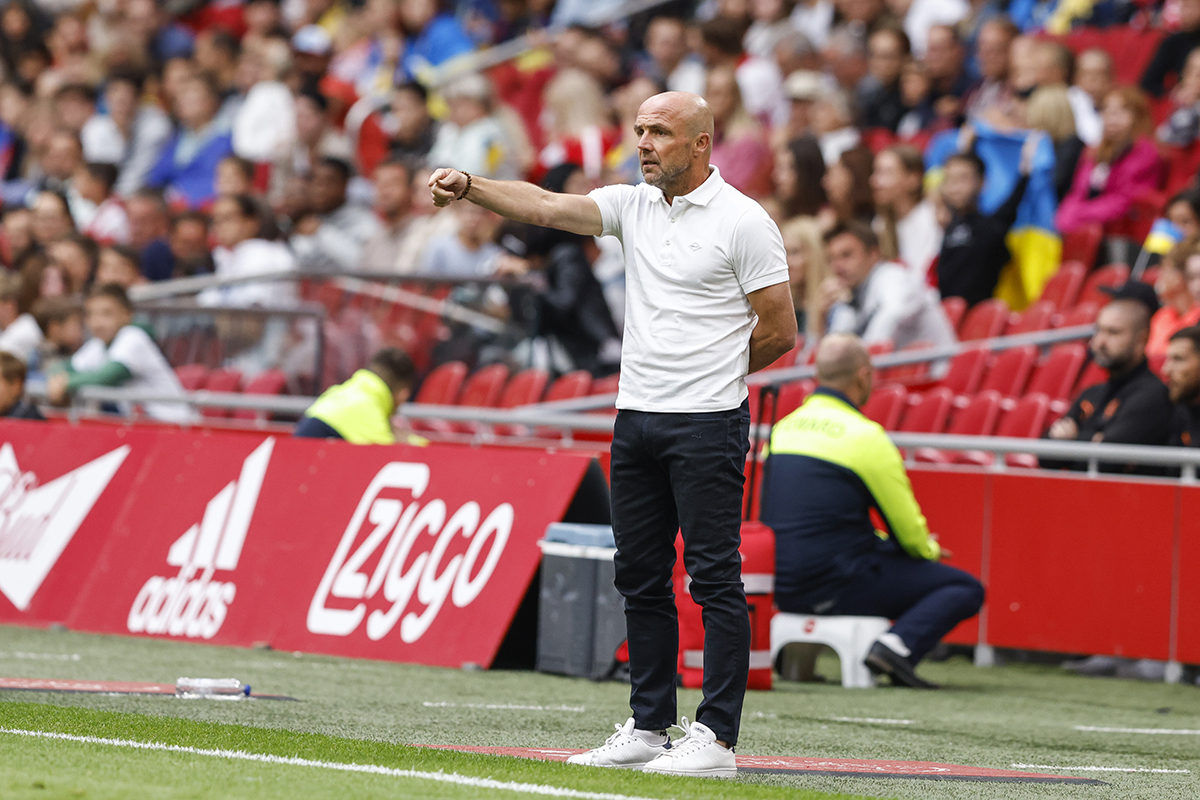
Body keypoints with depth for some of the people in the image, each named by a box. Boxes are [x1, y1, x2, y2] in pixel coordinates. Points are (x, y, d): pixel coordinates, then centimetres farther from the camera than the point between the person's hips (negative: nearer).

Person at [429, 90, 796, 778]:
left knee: (715, 578, -6)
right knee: (641, 577, 9)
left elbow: (779, 333, -5)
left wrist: (709, 370, 5)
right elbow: (545, 206, -2)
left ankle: (717, 739, -6)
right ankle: (648, 728, 16)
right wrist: (469, 187, -17)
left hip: (707, 423, -7)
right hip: (636, 417, 7)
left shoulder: (743, 222, -7)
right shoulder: (634, 206, 10)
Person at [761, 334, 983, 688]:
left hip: (783, 588, 7)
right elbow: (910, 534, -5)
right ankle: (898, 644, -23)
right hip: (837, 586, -7)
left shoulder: (783, 428, 9)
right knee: (965, 589, 2)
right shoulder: (865, 437, -11)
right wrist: (930, 550, 21)